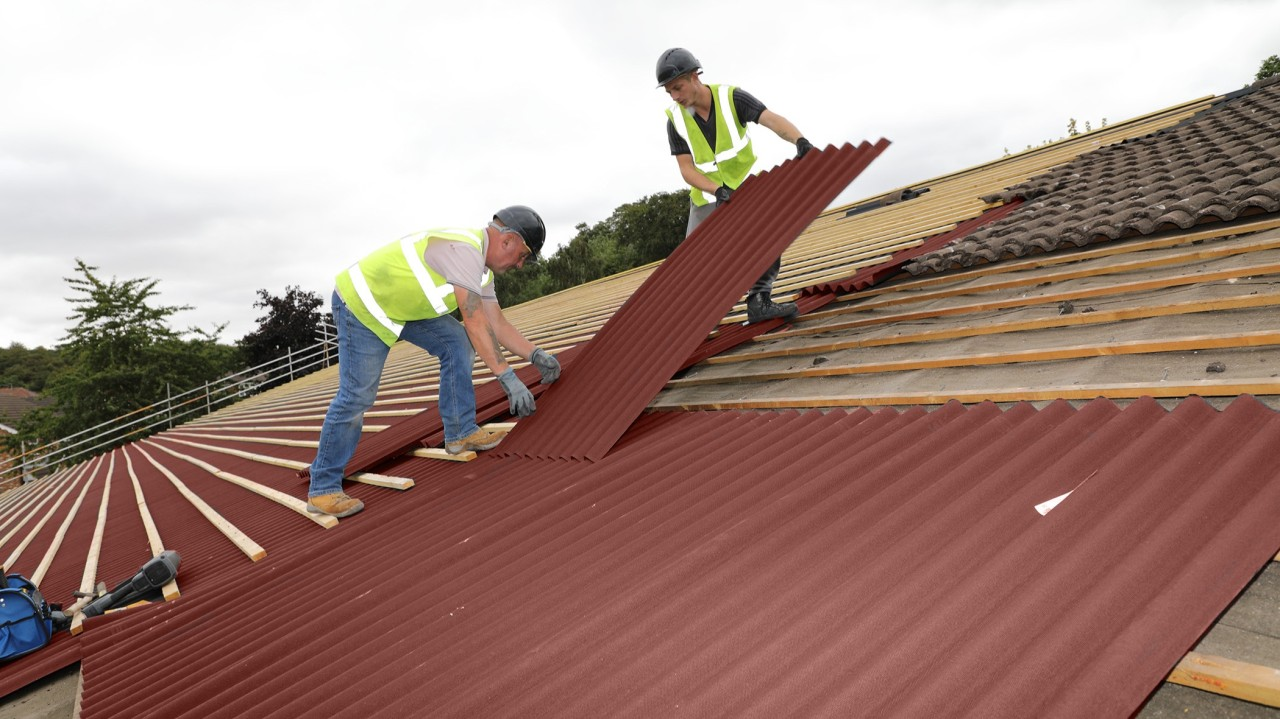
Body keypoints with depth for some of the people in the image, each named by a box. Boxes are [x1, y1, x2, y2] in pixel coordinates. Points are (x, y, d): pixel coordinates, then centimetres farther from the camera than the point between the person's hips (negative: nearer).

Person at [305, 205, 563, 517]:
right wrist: (508, 378, -29)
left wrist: (536, 355, 5)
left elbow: (497, 323, 10)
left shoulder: (480, 264, 5)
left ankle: (460, 433, 9)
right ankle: (322, 489, 2)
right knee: (356, 397, -10)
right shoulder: (463, 249, -27)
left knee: (456, 342, 1)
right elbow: (475, 323, -31)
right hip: (360, 303, -10)